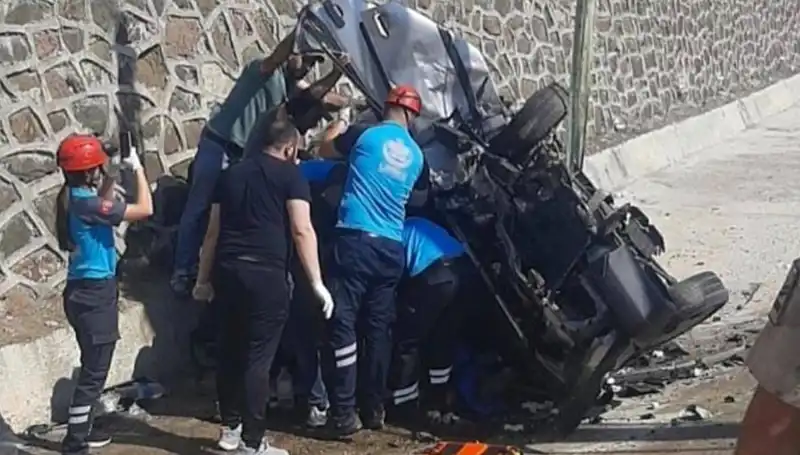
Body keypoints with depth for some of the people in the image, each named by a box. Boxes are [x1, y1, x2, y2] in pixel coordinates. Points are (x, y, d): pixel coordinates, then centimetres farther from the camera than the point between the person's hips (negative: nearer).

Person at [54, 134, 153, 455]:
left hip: (89, 290, 10)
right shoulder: (85, 202, -21)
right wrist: (138, 169, -12)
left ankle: (81, 429, 31)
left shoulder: (76, 198, 7)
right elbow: (145, 210, -23)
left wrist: (112, 178, 17)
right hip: (93, 293, -10)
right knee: (93, 371, -5)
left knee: (94, 367, 20)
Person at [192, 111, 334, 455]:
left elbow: (213, 232, 20)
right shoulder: (290, 174, 2)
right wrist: (317, 282, -10)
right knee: (258, 357, -1)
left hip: (227, 270, 6)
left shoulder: (232, 173, 18)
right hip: (265, 273, -6)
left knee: (230, 350, 16)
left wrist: (204, 279, 26)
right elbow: (302, 230, -10)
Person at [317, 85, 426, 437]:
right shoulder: (415, 155, 13)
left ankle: (344, 414, -5)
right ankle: (374, 409, 19)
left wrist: (340, 125, 35)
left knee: (343, 323, -3)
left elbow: (325, 151, 16)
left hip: (356, 239, -5)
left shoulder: (365, 135, -1)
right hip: (392, 248, 5)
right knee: (378, 328, 12)